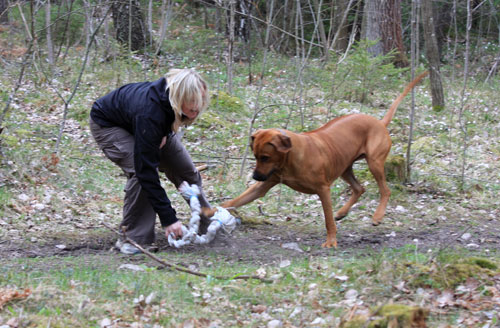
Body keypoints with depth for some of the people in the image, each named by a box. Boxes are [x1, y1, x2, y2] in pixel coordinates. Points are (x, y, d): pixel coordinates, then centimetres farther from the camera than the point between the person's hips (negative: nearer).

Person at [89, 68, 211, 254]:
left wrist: (164, 134, -14)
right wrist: (168, 219, -41)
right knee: (139, 171, -28)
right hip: (107, 125, -7)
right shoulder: (150, 113, -46)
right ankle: (135, 238, -17)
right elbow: (147, 171, -43)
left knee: (186, 169, 3)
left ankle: (209, 225, 20)